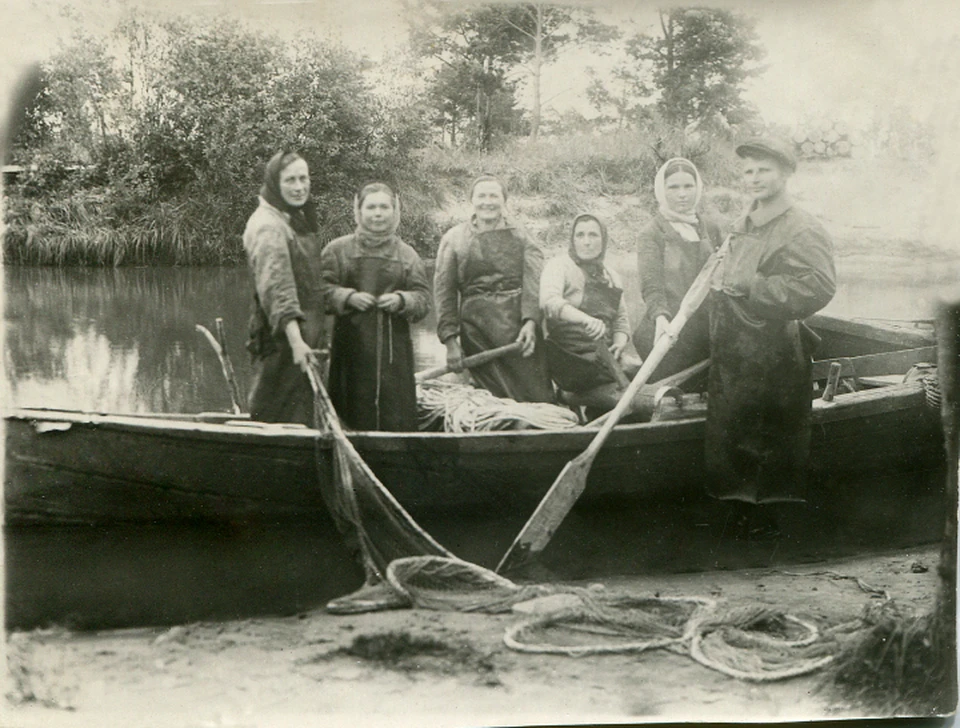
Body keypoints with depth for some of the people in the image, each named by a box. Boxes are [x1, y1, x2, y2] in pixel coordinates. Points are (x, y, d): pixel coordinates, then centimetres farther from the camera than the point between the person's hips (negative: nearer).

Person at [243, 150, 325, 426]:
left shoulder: (298, 220, 15)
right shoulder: (267, 226, -16)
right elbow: (276, 287, -25)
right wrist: (296, 341, -34)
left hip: (304, 335, 10)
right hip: (281, 339, -10)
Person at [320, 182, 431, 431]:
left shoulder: (407, 254, 14)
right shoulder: (338, 249, 8)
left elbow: (424, 298, 9)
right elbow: (321, 289, 2)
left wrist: (401, 300, -9)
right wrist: (348, 297, -13)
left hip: (394, 347, 1)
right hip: (352, 344, -1)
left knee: (396, 417, -3)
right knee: (353, 415, -2)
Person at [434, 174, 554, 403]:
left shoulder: (520, 236, 12)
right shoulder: (454, 239, 11)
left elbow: (534, 281, 0)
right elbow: (444, 292, 7)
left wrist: (530, 321, -17)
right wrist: (450, 340, -2)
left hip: (519, 323, 1)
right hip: (476, 329, 0)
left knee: (536, 396, -7)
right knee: (494, 395, -4)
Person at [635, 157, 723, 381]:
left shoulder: (710, 229, 13)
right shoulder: (652, 233, -2)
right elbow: (651, 286, -13)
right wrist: (661, 317, -29)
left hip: (707, 331, 5)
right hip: (669, 333, -4)